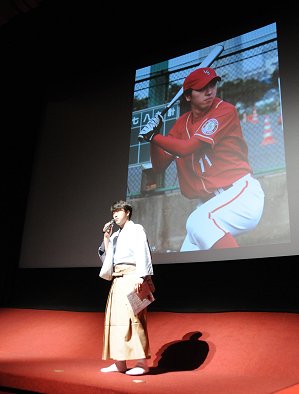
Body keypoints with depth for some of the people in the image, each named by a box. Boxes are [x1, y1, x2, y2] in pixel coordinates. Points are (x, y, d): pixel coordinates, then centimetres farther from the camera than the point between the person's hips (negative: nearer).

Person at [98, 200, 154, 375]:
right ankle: (119, 363, 11)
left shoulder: (136, 229, 1)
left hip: (131, 276, -8)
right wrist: (106, 237, 11)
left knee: (131, 317, -13)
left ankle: (142, 362, -9)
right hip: (118, 279, 8)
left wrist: (140, 277, -22)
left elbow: (142, 254, -11)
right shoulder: (116, 235, 22)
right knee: (115, 317, 5)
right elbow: (106, 257, 20)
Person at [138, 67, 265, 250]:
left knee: (199, 222, -34)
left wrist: (153, 135, -5)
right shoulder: (182, 123, 12)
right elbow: (159, 166, 11)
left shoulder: (225, 110, -7)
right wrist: (155, 134, -3)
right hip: (208, 202, 7)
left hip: (241, 193, -7)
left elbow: (187, 148, -17)